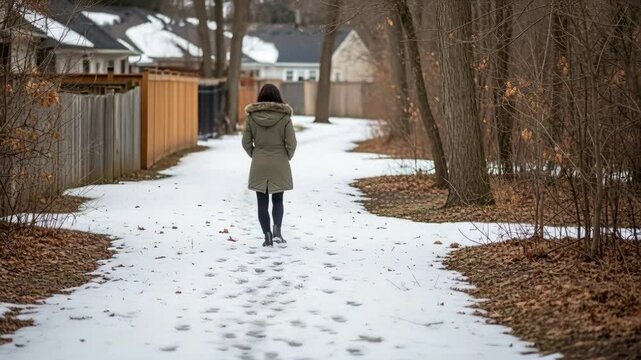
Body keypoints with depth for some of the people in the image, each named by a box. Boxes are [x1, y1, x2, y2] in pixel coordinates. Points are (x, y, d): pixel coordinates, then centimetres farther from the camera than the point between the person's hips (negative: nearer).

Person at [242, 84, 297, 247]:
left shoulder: (252, 116, -4)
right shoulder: (284, 117, -9)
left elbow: (246, 142, -1)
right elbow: (292, 143, -9)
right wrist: (287, 157, 8)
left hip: (259, 166, 0)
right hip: (279, 166, 0)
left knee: (262, 202, 9)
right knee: (277, 200, 14)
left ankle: (267, 235, 4)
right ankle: (277, 229, -7)